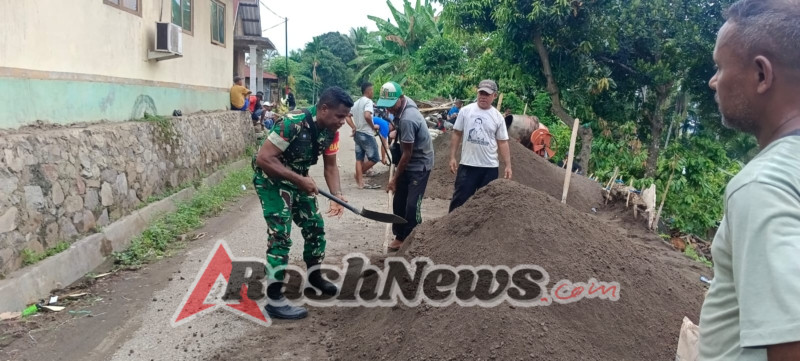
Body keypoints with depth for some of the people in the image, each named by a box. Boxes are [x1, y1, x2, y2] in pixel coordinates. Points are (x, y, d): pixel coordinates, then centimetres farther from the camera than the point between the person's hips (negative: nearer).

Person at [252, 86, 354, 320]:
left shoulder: (331, 131, -9)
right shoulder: (292, 124, -32)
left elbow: (330, 166, -1)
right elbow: (263, 159, -32)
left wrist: (337, 196, -17)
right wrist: (300, 180, -32)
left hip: (297, 178, 8)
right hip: (271, 178, -8)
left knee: (315, 226, 14)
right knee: (281, 234, -13)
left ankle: (313, 276, 36)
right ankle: (274, 300, -6)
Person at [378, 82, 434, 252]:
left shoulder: (407, 119, -30)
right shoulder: (405, 103, -4)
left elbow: (407, 154, -22)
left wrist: (395, 178, -14)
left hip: (419, 165, -9)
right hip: (409, 162, 9)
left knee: (412, 205, -9)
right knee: (399, 202, 11)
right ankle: (400, 237, 23)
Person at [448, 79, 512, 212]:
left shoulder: (498, 117, 2)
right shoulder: (466, 111, -1)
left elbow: (503, 142, 4)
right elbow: (456, 134, 3)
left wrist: (508, 165, -1)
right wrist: (452, 157, -3)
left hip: (490, 167, 2)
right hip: (467, 165, -1)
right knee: (460, 198, 1)